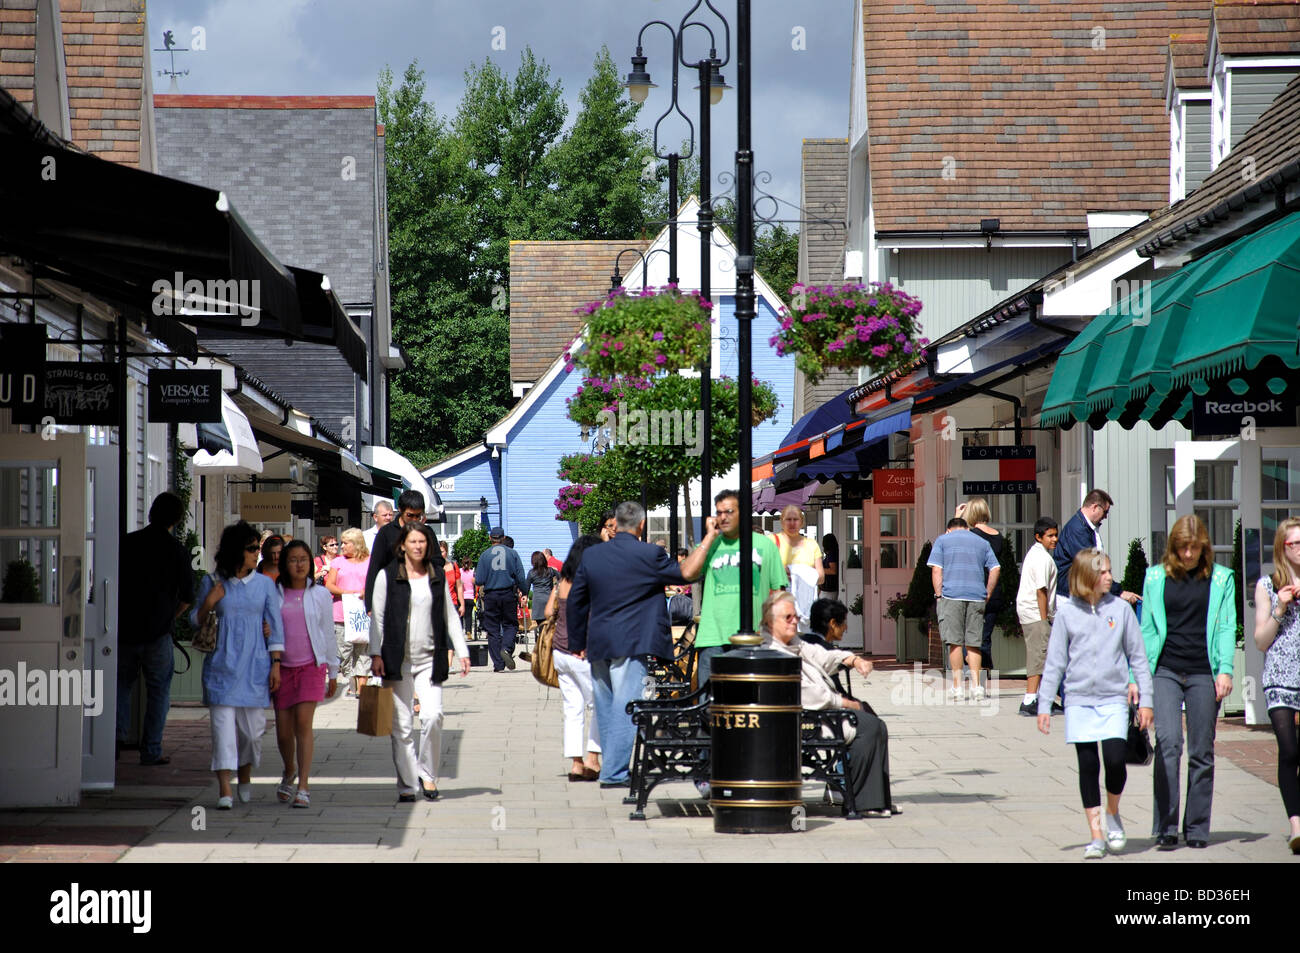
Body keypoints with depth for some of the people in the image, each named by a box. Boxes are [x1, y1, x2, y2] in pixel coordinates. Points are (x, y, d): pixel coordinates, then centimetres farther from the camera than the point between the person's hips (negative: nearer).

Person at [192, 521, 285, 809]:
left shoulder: (264, 584, 7)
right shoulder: (211, 583, 4)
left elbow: (275, 626, 8)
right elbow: (196, 622, 12)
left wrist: (276, 664, 1)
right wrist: (208, 604, -8)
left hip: (255, 665, 1)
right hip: (222, 665, -1)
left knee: (253, 725, 5)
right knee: (223, 723, -10)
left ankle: (245, 776, 31)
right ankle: (224, 789, -13)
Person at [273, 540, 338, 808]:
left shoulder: (320, 594, 3)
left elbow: (328, 633, 9)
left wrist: (333, 672, 12)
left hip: (311, 665, -2)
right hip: (283, 666, 2)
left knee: (303, 723, -15)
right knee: (283, 730, 3)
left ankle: (304, 786, -13)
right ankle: (289, 772, 34)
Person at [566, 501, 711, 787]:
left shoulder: (591, 555, 6)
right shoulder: (648, 554, -9)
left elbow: (576, 601, 11)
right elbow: (686, 572, -3)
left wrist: (577, 642, 21)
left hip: (598, 645, 5)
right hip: (631, 645, -5)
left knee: (605, 710, 14)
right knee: (624, 709, -5)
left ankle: (612, 767, 22)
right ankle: (614, 772, -10)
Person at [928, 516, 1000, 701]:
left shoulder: (942, 540, 10)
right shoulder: (982, 542, 18)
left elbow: (936, 570, -2)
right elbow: (995, 569, 9)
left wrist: (939, 595, -1)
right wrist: (987, 595, 12)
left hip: (952, 595, -3)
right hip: (977, 596, 3)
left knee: (955, 642, -1)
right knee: (973, 643, 6)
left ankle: (957, 687, -3)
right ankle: (976, 685, 0)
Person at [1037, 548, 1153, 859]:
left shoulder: (1120, 609, 3)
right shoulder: (1067, 613, 3)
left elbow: (1138, 657, 7)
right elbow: (1055, 662, 6)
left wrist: (1145, 699, 3)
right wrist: (1044, 705, 3)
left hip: (1114, 698, 0)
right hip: (1079, 700, 0)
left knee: (1115, 759, -14)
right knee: (1088, 765, 0)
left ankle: (1113, 814, 14)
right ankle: (1096, 834, 7)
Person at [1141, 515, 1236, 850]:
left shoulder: (1221, 579, 7)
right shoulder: (1156, 577, 9)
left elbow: (1226, 626, 4)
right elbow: (1146, 629, 11)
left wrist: (1225, 669, -9)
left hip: (1203, 672, 0)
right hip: (1165, 670, 0)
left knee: (1202, 752, 3)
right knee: (1168, 743, -14)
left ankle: (1197, 828, 13)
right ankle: (1165, 827, -12)